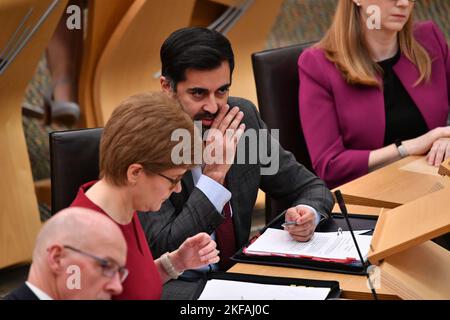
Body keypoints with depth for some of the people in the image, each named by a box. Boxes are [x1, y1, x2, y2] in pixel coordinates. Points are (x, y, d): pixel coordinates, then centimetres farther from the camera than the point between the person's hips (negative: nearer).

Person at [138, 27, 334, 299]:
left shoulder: (243, 116, -2)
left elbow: (311, 187, 8)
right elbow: (163, 250, -21)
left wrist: (308, 214, -16)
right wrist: (215, 173, -23)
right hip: (174, 285, -6)